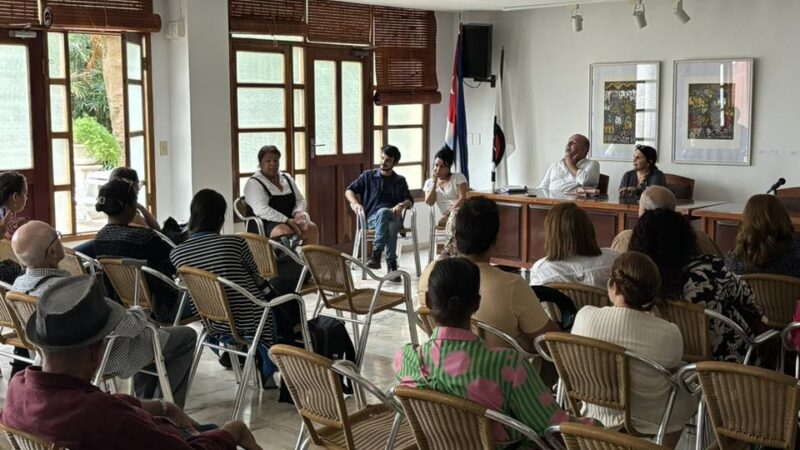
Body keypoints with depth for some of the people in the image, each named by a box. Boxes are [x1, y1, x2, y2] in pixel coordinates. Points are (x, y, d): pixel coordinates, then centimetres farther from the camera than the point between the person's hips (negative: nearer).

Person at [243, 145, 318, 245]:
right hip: (264, 223, -6)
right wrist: (287, 220, -26)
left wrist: (298, 212, -7)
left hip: (289, 220, 6)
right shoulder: (254, 183, -5)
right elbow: (261, 209, -19)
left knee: (311, 227, -22)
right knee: (286, 231, -36)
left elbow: (301, 200, 17)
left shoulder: (287, 178, 16)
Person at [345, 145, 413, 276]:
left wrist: (402, 205, -14)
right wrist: (355, 203, -7)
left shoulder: (400, 181, 21)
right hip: (373, 218, -1)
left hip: (394, 217, 1)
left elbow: (409, 201, 10)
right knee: (383, 211, -39)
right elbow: (349, 191, 14)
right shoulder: (368, 176, 19)